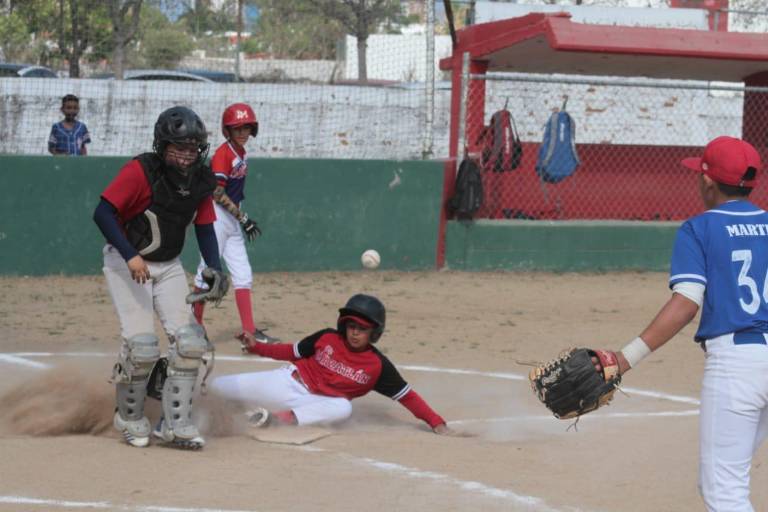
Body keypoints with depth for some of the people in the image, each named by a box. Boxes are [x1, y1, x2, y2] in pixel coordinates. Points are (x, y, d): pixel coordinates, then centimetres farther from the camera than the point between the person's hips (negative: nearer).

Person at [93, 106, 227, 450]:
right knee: (142, 345, -14)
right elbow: (103, 213, -24)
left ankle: (175, 424, 5)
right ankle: (130, 419, 10)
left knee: (190, 341, -5)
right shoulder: (141, 171, -21)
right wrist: (131, 257, -32)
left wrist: (214, 270, -9)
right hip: (126, 263, -6)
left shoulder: (201, 180, -3)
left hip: (169, 266, 6)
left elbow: (204, 228, 5)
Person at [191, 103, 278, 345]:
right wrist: (243, 218, -18)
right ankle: (195, 324, 7)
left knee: (243, 275, 7)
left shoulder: (241, 152, 11)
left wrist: (242, 219, 11)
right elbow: (217, 193, -19)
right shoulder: (223, 153, -14)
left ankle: (249, 330, 9)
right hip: (216, 217, -9)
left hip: (232, 220, 9)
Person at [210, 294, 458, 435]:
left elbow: (407, 395, -12)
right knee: (217, 387, -5)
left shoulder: (378, 366, -12)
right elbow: (294, 352, 5)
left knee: (343, 408, -39)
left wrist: (436, 423, -21)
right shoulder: (326, 338, -8)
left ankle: (282, 417, -38)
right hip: (287, 382, 1)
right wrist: (257, 347, -5)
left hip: (317, 403, -1)